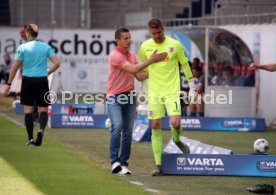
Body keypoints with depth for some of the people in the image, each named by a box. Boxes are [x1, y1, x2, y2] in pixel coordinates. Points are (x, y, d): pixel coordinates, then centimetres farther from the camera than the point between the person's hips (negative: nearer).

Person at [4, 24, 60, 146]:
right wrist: (47, 72, 11)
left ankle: (30, 138, 0)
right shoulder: (46, 47, 3)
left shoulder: (22, 47, -3)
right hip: (42, 80, 1)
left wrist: (9, 84, 3)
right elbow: (57, 63, -4)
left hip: (28, 81, -1)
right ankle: (41, 129, -21)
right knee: (43, 109, 7)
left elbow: (15, 67, -3)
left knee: (28, 110, 5)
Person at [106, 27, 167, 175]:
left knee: (128, 131, 3)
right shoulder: (114, 56, -14)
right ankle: (115, 162, -24)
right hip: (115, 97, -7)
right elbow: (133, 69, -22)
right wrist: (151, 60, -21)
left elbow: (139, 76, 12)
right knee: (117, 126, -22)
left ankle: (123, 164, 7)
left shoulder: (132, 55, 11)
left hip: (130, 96, 7)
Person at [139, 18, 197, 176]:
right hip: (154, 92, 2)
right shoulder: (145, 47, 3)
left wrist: (192, 87, 8)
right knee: (155, 127, -2)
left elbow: (185, 65, 7)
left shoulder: (175, 45, -3)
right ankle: (158, 165, 3)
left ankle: (177, 140, 22)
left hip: (172, 91, -2)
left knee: (175, 123, -16)